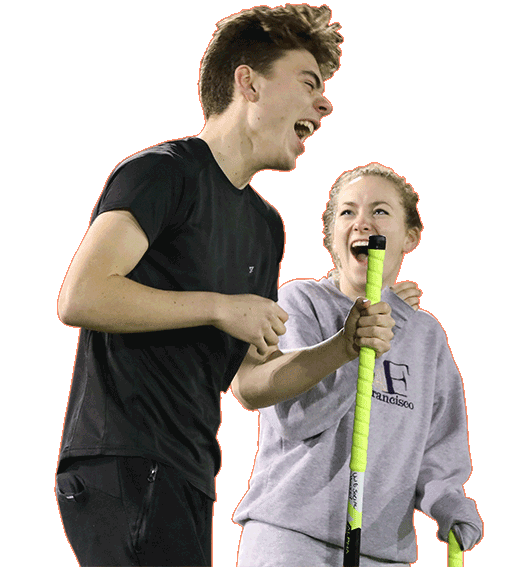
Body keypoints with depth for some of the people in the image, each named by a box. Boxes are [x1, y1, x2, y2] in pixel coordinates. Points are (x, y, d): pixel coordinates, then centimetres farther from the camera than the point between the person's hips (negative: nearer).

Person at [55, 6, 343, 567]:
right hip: (122, 467, -9)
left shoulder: (266, 226, 21)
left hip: (188, 475, 9)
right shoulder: (164, 173, -6)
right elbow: (80, 298, -19)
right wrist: (221, 307, -13)